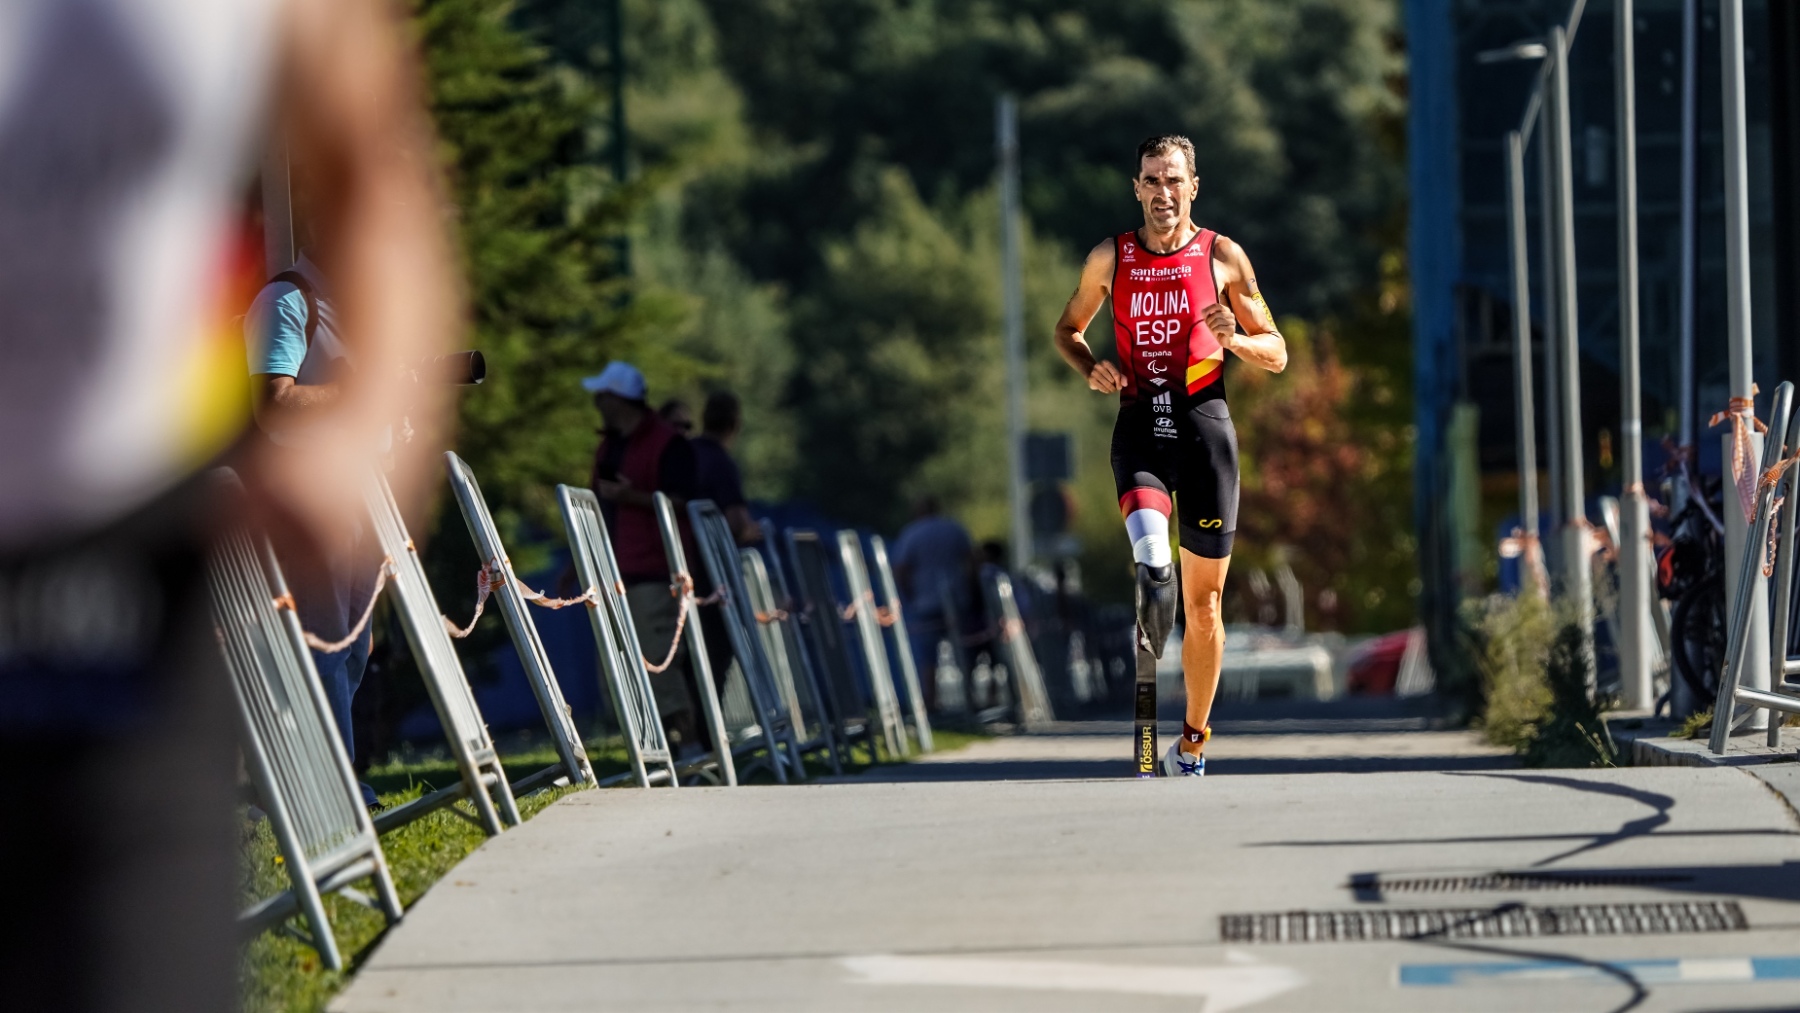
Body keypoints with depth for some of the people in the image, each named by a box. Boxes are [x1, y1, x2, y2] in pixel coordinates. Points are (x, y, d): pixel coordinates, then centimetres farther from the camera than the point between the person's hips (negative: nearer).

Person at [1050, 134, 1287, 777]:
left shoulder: (1224, 258, 5)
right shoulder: (1110, 259, 8)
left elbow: (1277, 355, 9)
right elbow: (1068, 328, 22)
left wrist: (1235, 339, -14)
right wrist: (1090, 369, 0)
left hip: (1205, 423, 0)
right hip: (1139, 425, 0)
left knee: (1203, 602, 5)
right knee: (1150, 548, -34)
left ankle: (1193, 741, 17)